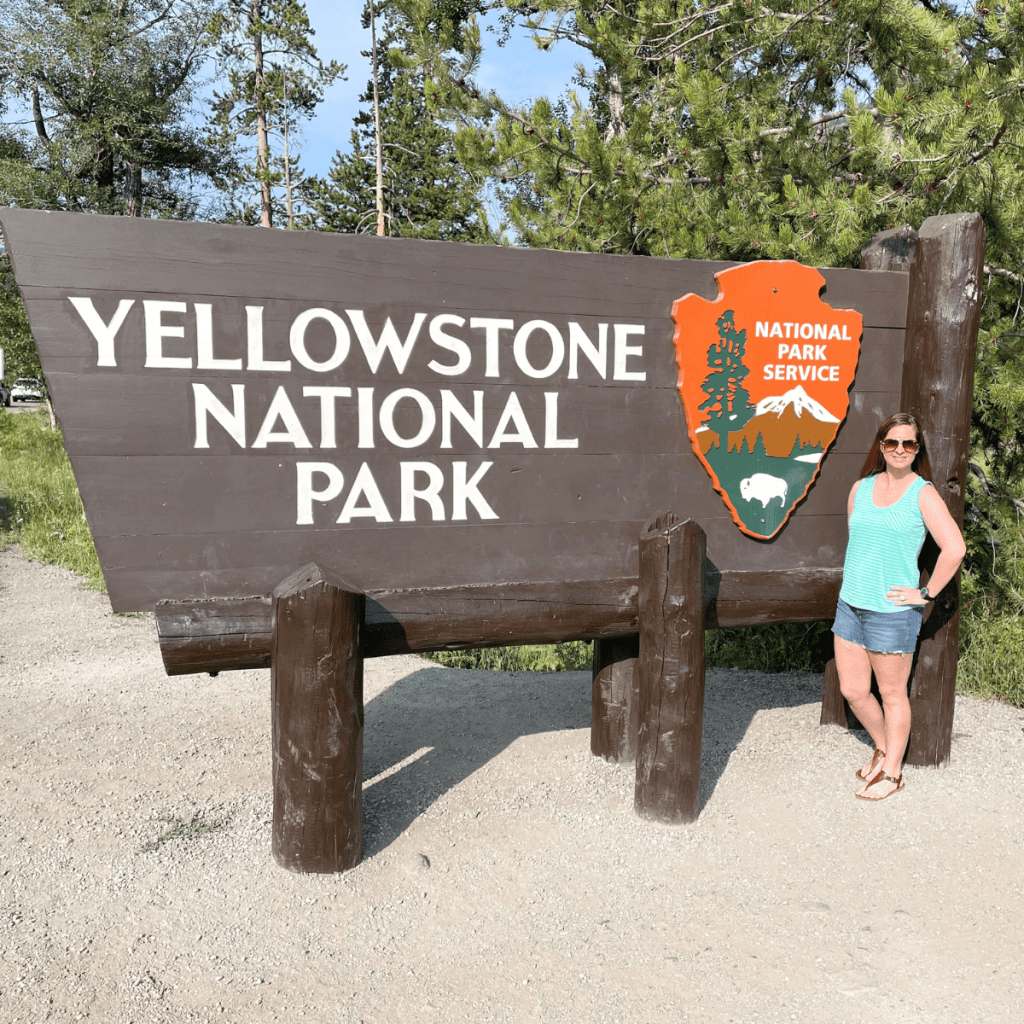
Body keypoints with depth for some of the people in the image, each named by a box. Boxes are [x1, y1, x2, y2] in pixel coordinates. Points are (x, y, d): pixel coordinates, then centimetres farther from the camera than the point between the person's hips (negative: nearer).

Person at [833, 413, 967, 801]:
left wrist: (926, 594, -12)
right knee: (852, 690, 12)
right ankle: (882, 749, 37)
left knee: (892, 693, 8)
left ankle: (892, 773, 24)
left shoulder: (923, 493, -7)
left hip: (893, 612, -5)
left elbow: (955, 549, -15)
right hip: (850, 605, 5)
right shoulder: (861, 488, 8)